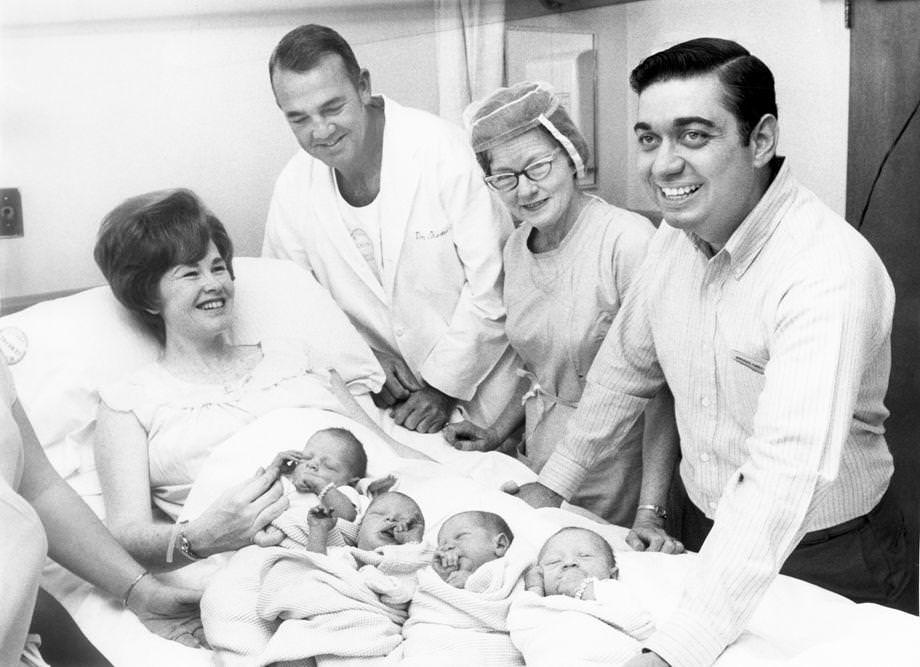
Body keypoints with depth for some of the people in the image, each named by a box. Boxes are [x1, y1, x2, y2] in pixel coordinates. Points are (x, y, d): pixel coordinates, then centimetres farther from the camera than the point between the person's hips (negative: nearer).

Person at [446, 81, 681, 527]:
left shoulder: (628, 240, -21)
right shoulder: (516, 247, 3)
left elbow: (660, 388, -22)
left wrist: (651, 512, -24)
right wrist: (496, 433, 9)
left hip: (615, 474, -6)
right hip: (539, 464, 7)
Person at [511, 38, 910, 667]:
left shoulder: (830, 273, -31)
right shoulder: (678, 233, -6)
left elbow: (784, 479, -39)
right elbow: (628, 362, 10)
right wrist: (555, 480, 9)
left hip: (824, 559, -6)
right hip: (710, 531, 6)